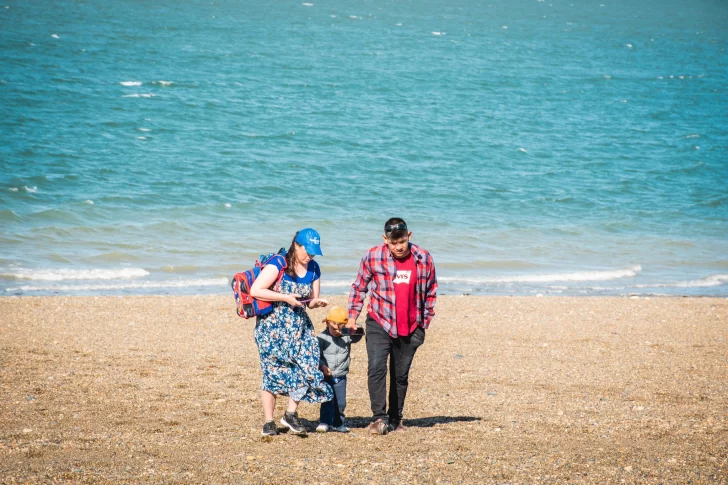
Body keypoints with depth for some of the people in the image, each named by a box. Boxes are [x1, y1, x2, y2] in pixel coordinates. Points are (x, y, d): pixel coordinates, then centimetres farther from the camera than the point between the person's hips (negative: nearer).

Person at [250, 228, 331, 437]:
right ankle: (269, 422, 4)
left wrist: (316, 302, -9)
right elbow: (255, 291, -19)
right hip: (273, 325, -5)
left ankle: (291, 414, -1)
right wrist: (286, 298, -20)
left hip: (299, 324, 5)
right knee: (273, 371, -4)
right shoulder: (278, 263, -13)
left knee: (306, 365, -11)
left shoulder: (313, 269, 7)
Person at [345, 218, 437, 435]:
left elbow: (430, 293, 10)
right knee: (376, 368, -18)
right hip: (379, 324, -2)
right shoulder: (372, 257, -6)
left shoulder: (424, 259, -3)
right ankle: (379, 418, -16)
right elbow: (358, 287, 5)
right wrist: (352, 316, 2)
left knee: (401, 376, 9)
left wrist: (424, 323, 10)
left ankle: (395, 420, 20)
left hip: (409, 330, 2)